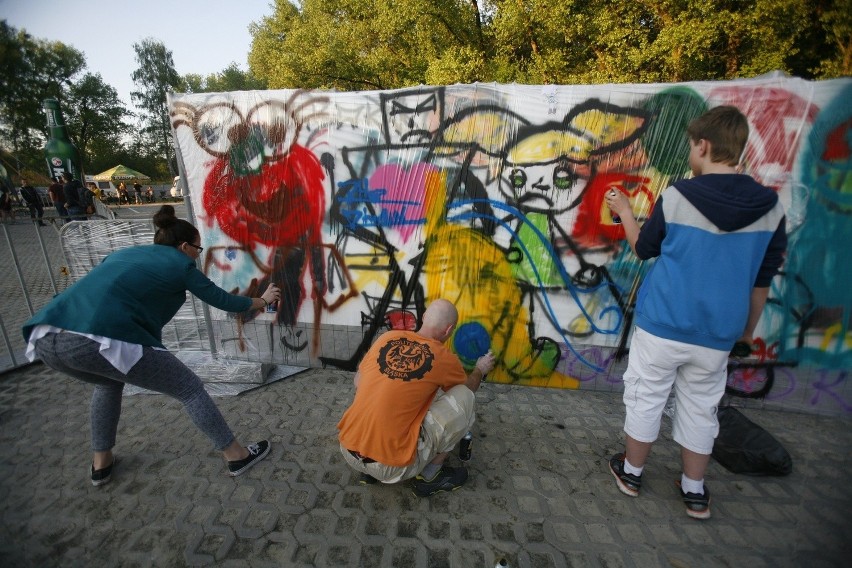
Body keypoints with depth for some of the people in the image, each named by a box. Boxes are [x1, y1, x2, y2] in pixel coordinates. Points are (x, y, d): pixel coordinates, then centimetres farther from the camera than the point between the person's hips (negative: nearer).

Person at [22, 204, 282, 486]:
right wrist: (263, 300, 34)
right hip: (102, 340, -8)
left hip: (47, 337, 8)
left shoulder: (125, 253, 29)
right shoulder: (180, 264, 13)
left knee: (110, 381, 38)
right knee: (190, 389, 8)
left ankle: (101, 463, 43)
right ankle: (236, 456, 19)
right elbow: (222, 300, 20)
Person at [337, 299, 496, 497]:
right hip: (389, 466, -5)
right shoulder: (444, 358, -8)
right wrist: (480, 370, 36)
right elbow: (468, 388, 15)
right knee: (463, 397, 0)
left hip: (348, 451, 6)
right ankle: (430, 476, 12)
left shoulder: (387, 337, 2)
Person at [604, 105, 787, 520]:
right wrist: (748, 329, 20)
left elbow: (644, 249, 2)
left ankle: (631, 472, 31)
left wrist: (625, 212, 17)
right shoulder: (770, 207, -1)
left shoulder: (676, 197, -12)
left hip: (661, 325, -3)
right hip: (716, 334, 4)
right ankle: (694, 491, 33)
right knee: (701, 409, 18)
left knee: (645, 399, 13)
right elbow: (762, 280, 6)